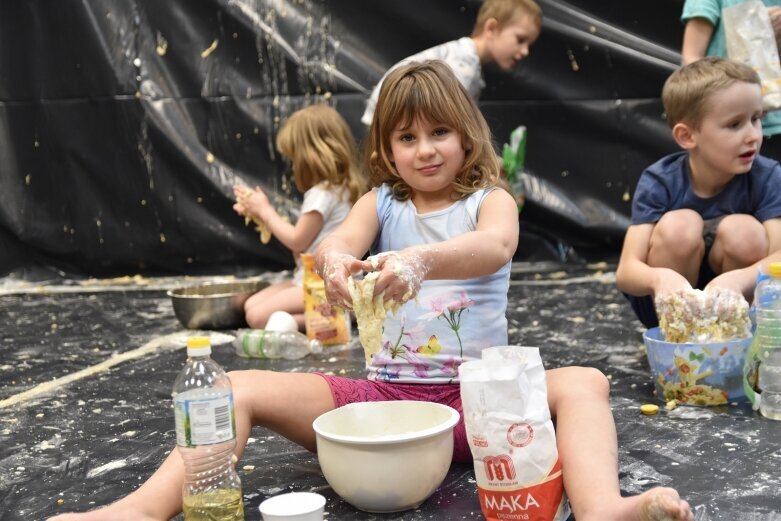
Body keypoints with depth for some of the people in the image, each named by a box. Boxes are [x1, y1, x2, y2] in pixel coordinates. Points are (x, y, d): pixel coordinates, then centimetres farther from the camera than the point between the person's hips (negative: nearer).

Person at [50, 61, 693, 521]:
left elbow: (496, 246, -23)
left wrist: (422, 258, -44)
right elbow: (339, 242, -12)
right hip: (381, 392, 3)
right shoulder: (381, 203, 10)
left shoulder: (490, 200, 2)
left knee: (582, 383, -29)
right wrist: (333, 259, -38)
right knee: (241, 389, -12)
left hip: (474, 398, -2)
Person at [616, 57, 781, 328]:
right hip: (669, 303, -1)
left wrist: (738, 280, -53)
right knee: (678, 227, -29)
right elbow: (626, 271, -28)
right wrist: (660, 278, -53)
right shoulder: (659, 183, -21)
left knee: (743, 231, -28)